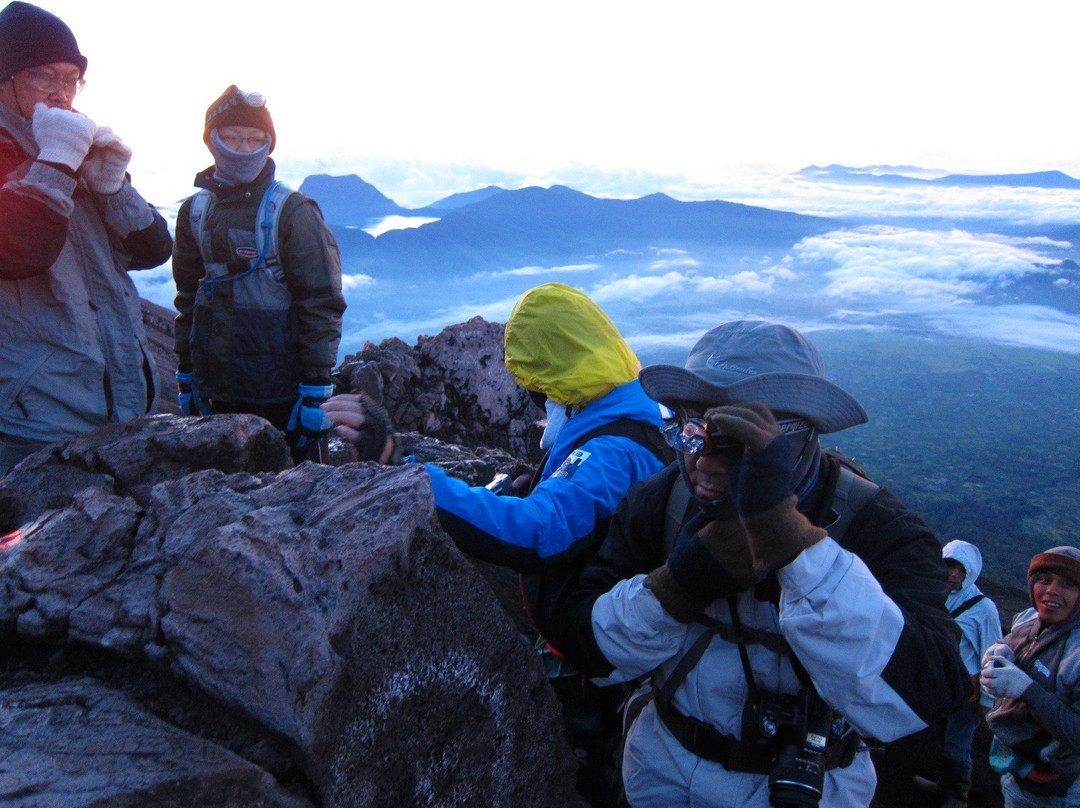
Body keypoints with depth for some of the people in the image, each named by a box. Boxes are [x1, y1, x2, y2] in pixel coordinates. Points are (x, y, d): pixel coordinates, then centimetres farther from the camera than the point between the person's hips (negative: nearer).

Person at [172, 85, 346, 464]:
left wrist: (316, 388, -13)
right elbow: (188, 297, 16)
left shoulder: (293, 212, -7)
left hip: (283, 395, -4)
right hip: (220, 394, 5)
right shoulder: (195, 211, 8)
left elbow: (321, 302, -10)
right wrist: (185, 375, 14)